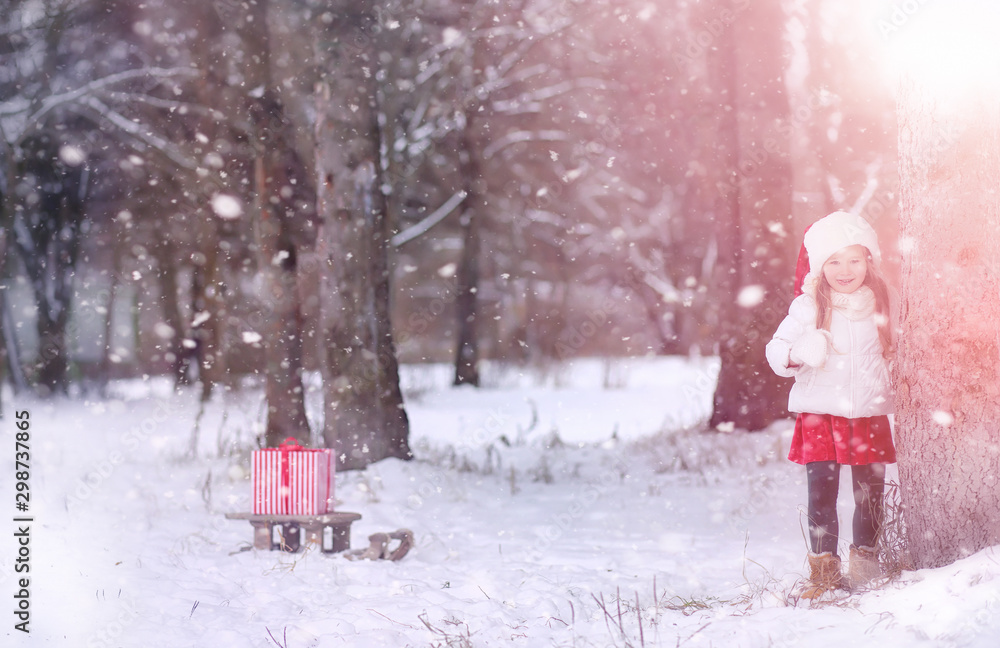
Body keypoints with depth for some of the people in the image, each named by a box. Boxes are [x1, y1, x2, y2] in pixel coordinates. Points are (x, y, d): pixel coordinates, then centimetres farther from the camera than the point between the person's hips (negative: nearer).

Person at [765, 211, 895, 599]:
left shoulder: (879, 305, 5)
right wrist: (796, 354, -23)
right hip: (820, 413, -2)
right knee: (822, 493, -2)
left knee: (870, 492, 7)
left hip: (869, 414, 3)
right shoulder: (808, 308, -5)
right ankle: (824, 567, 8)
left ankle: (865, 557, 23)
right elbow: (776, 349, -4)